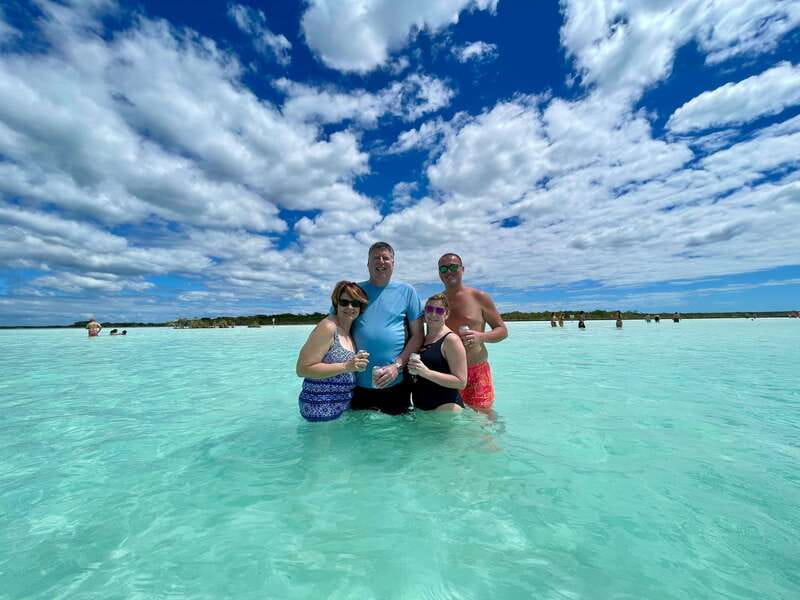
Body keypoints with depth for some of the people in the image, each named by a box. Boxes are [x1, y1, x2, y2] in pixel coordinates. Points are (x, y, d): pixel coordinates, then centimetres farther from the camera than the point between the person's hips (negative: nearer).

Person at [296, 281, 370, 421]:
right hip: (321, 409, -7)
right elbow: (302, 369, -21)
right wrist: (346, 366, -26)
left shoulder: (352, 331, 7)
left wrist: (357, 365, 2)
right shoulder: (328, 327, -16)